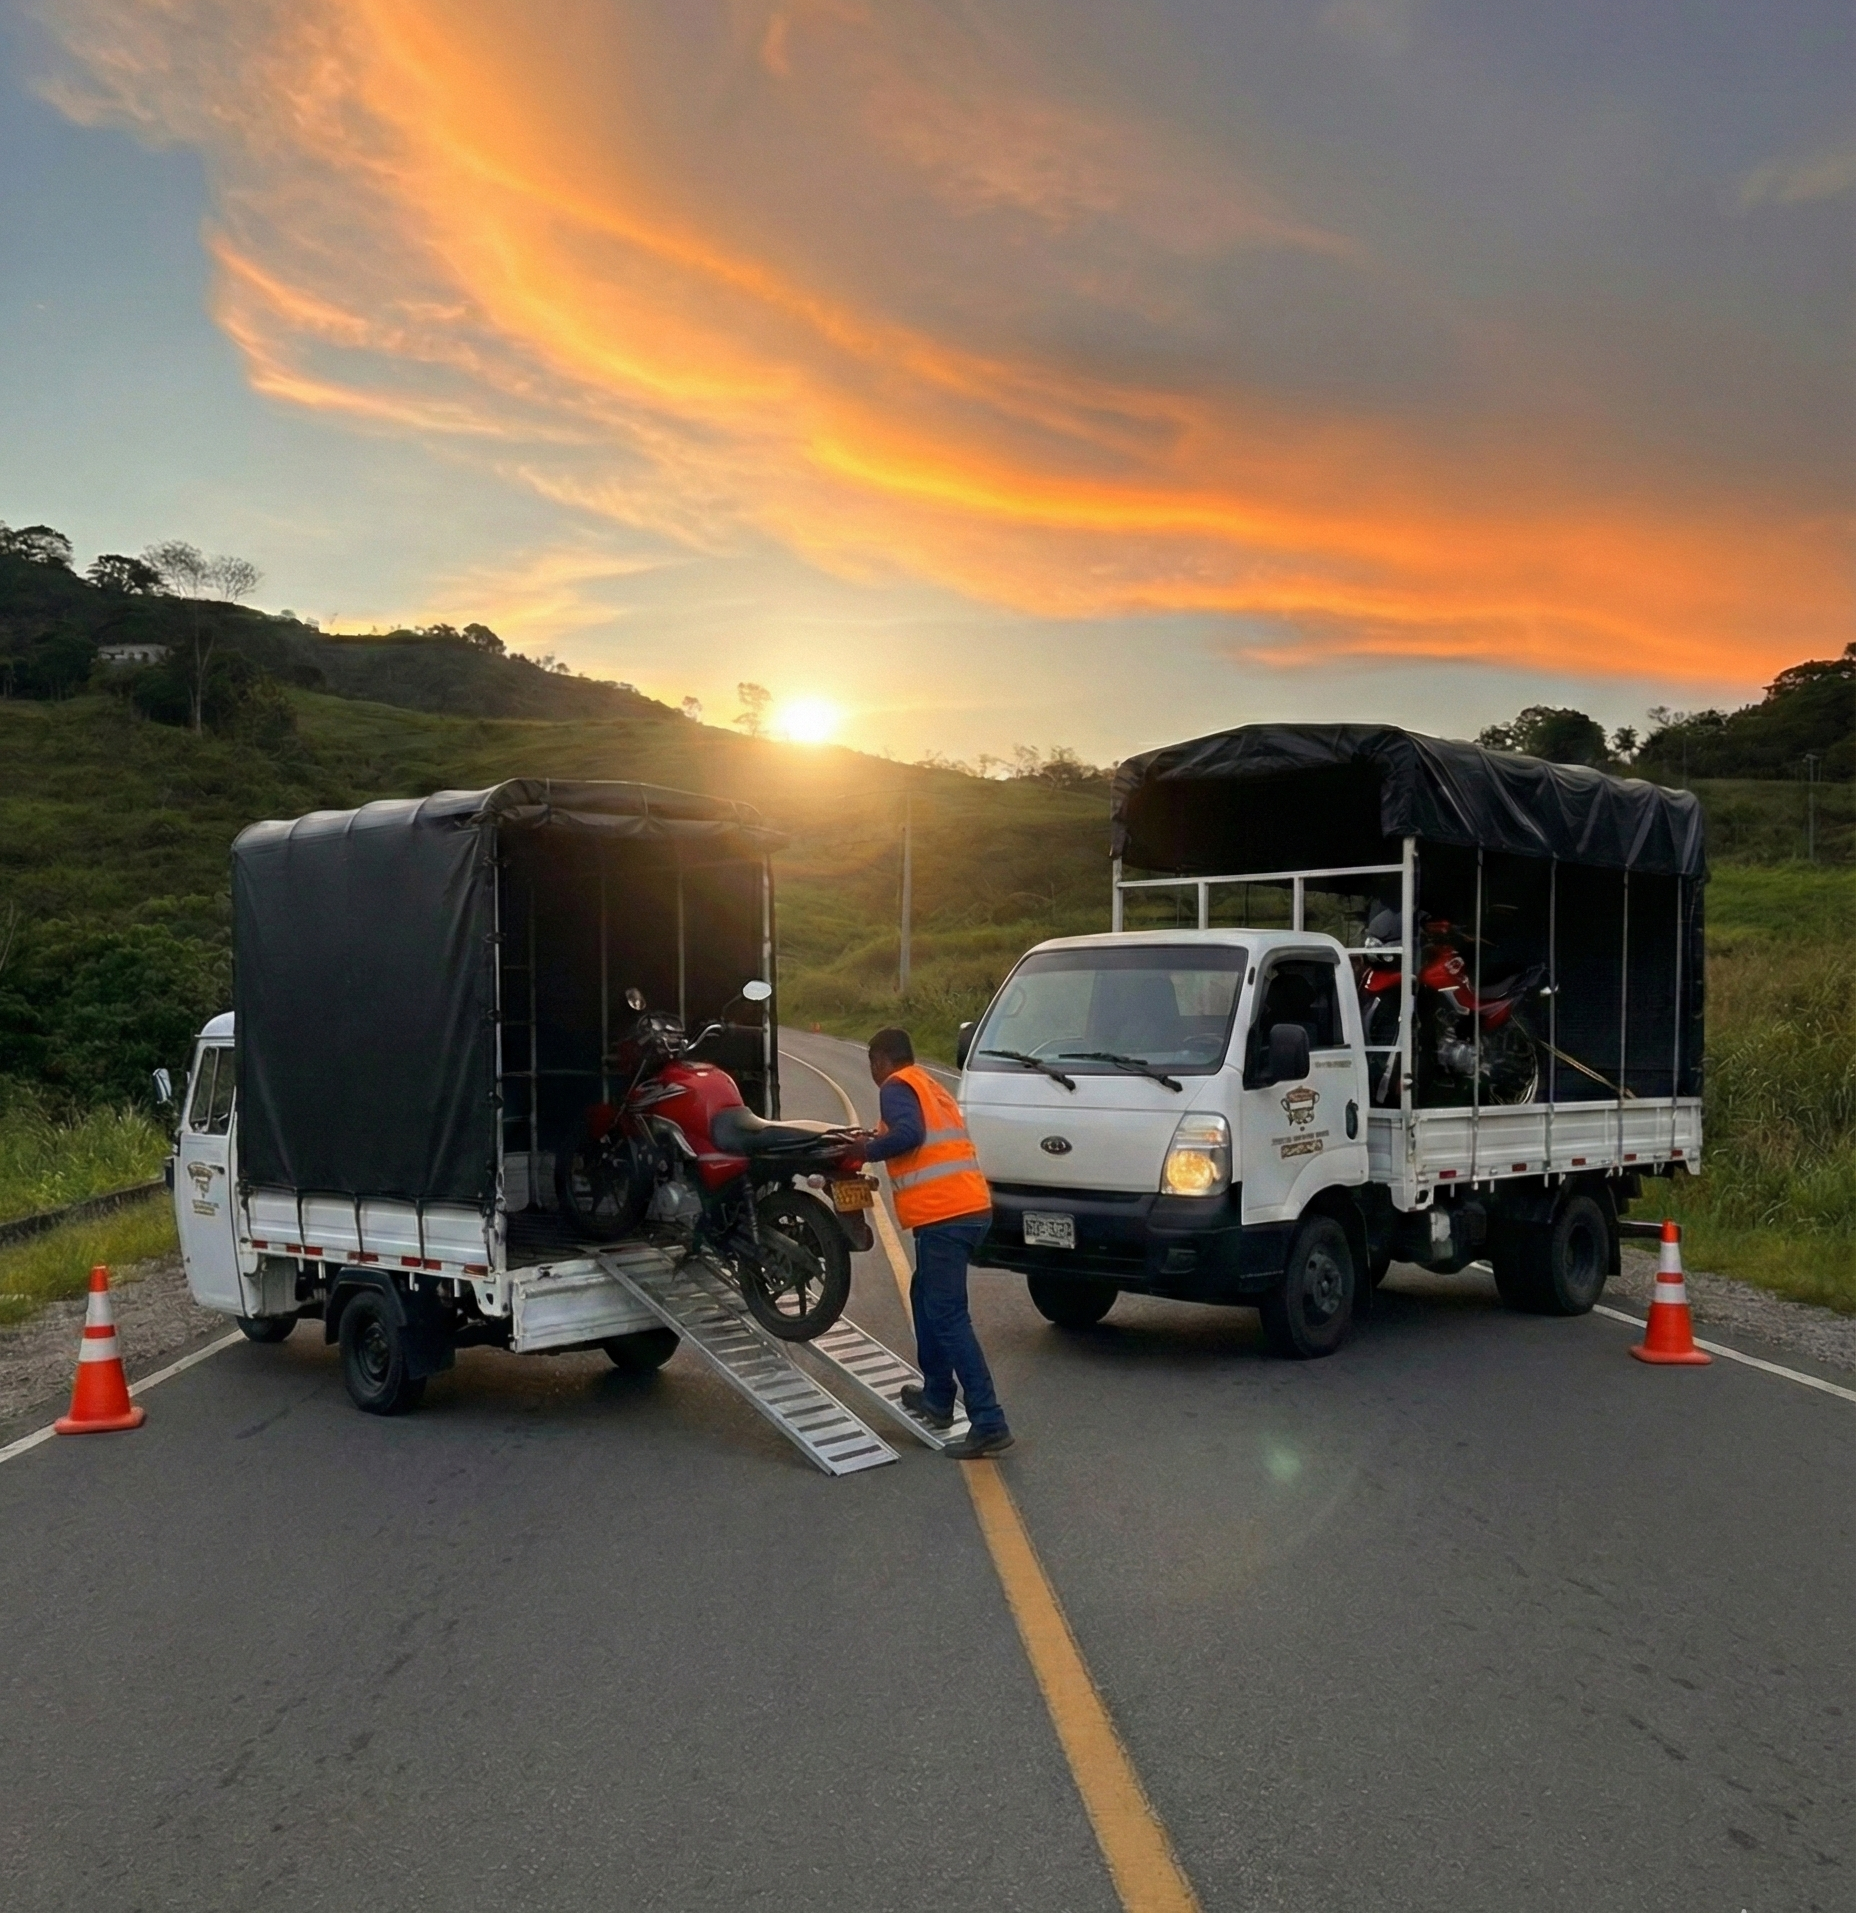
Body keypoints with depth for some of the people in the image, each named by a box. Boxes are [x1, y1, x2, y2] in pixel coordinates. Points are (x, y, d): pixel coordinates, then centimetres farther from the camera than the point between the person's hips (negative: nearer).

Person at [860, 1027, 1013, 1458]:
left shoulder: (898, 1086, -2)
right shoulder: (931, 1087, 26)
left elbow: (908, 1133, -20)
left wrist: (864, 1151, -8)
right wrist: (873, 1140, 24)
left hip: (942, 1216, -10)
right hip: (971, 1208, 10)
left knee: (947, 1318, -9)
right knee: (925, 1298, 24)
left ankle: (989, 1425, -14)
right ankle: (937, 1396, 30)